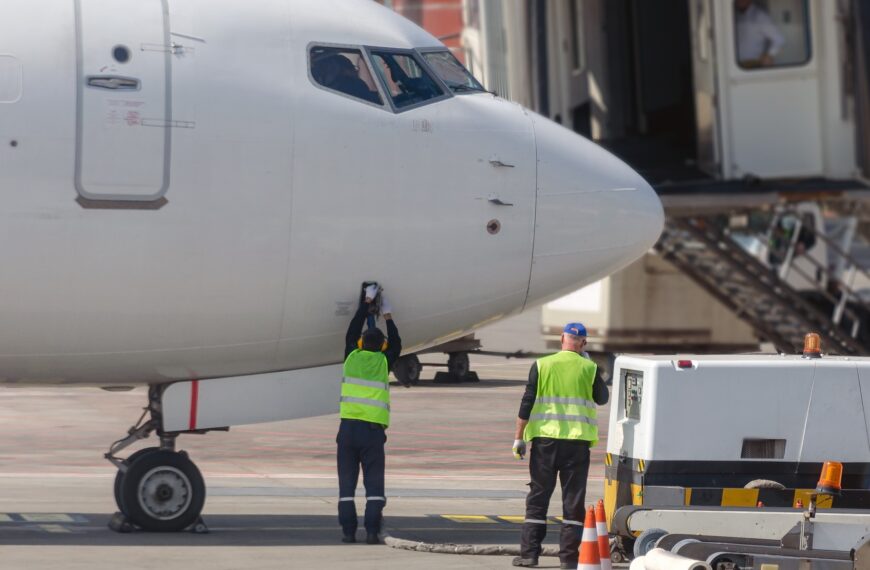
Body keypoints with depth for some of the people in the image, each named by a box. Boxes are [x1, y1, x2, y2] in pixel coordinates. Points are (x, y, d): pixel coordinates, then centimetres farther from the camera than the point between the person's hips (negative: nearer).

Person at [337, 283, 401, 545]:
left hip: (348, 426, 1)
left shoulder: (352, 357, 9)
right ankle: (372, 530, -10)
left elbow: (352, 332, 26)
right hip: (373, 429, -1)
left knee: (347, 482, 3)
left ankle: (348, 530, -3)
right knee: (374, 482, 0)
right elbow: (396, 345, 28)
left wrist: (366, 303, 35)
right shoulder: (383, 362, 7)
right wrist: (387, 315, 38)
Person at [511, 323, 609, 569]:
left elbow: (527, 404, -2)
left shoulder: (542, 366, -1)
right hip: (577, 441, 0)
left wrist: (519, 438, 4)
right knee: (573, 499, 5)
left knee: (538, 497, 7)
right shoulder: (588, 368, -1)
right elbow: (602, 398, 14)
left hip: (545, 439, 0)